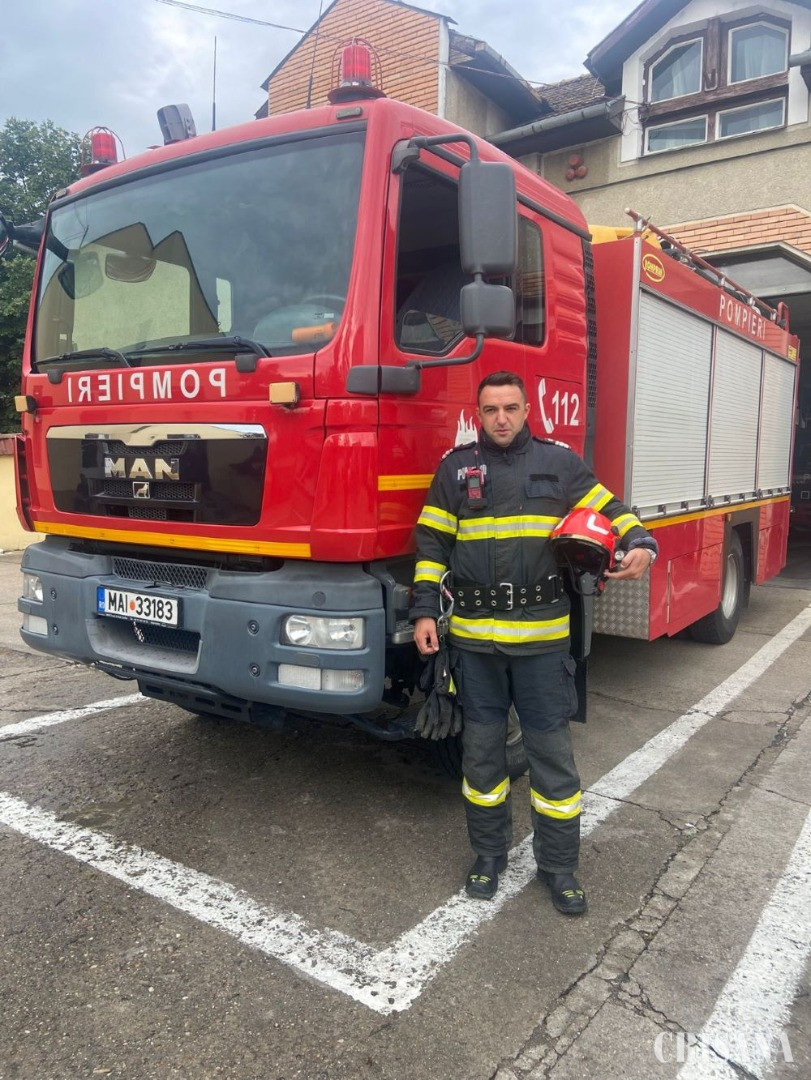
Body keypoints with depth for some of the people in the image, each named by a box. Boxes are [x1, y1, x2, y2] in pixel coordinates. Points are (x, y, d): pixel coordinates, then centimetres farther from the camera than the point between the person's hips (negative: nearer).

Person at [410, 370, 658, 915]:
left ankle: (559, 865, 24)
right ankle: (490, 854, 31)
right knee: (482, 747, 12)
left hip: (542, 635, -1)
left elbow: (608, 510, 6)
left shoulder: (559, 461, 4)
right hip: (474, 636, 1)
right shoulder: (456, 467, 5)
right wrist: (424, 612, -1)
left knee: (551, 748, 7)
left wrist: (640, 544, -15)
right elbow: (432, 543, 6)